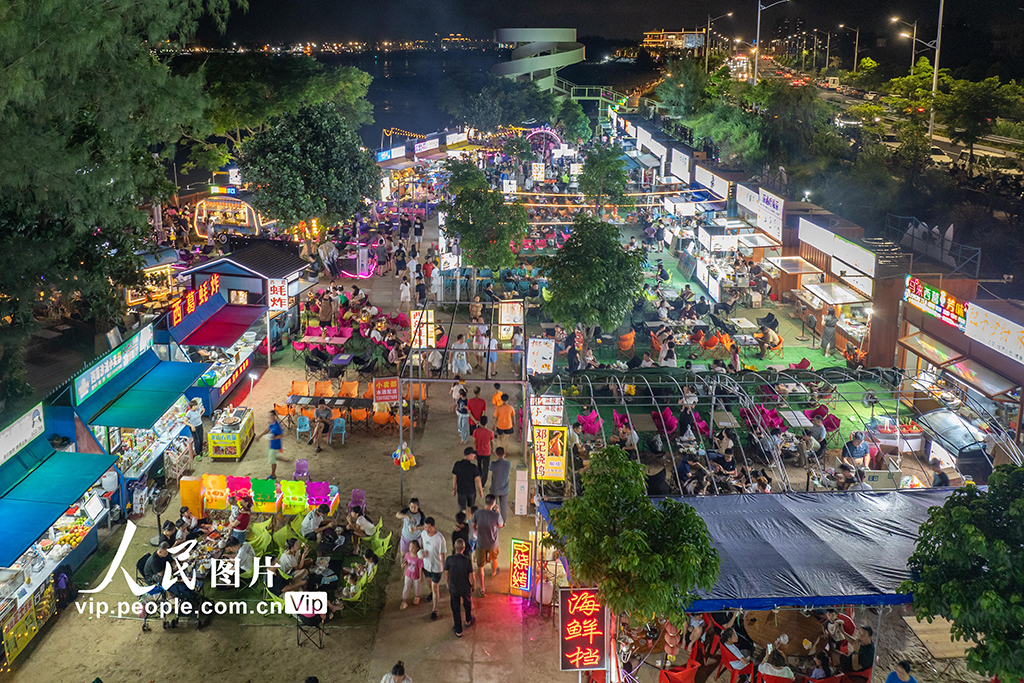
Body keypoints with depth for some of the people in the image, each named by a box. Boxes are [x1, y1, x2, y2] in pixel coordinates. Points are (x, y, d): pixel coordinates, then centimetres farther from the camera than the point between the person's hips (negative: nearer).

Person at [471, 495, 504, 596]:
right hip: (493, 544, 0)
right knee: (494, 558, 34)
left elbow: (474, 527, -4)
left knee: (480, 566, 17)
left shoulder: (477, 513, -21)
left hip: (481, 544, 0)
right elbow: (501, 525, -5)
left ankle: (482, 589, 23)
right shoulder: (496, 515, -27)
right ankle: (493, 573, 63)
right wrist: (497, 511, -5)